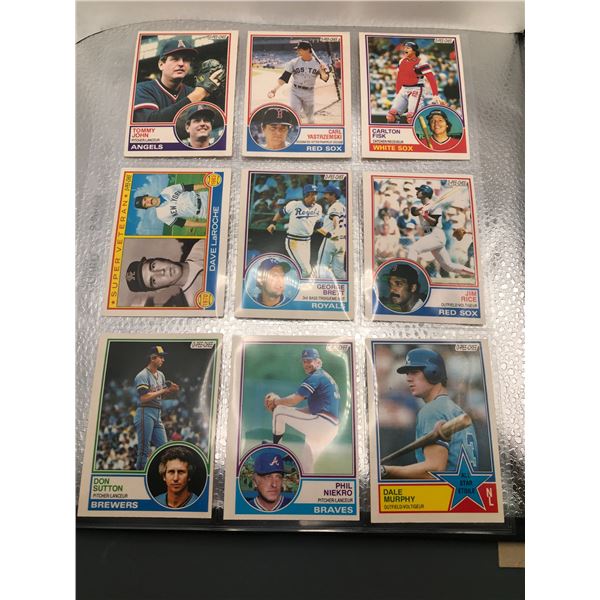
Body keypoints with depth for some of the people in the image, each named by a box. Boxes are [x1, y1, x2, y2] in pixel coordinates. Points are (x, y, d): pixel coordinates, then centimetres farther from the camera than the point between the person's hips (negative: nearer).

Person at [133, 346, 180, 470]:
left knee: (163, 446, 7)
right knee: (144, 448, -3)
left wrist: (170, 391, 1)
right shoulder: (142, 375, -9)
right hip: (145, 414, -8)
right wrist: (164, 391, -14)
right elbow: (144, 398, -18)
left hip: (157, 414, 8)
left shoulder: (161, 375, 16)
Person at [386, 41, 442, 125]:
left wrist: (435, 95, -25)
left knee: (411, 117, -21)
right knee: (390, 116, -3)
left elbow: (432, 79, -16)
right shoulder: (402, 61, 9)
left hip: (416, 91, -7)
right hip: (403, 91, 7)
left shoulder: (420, 63, -11)